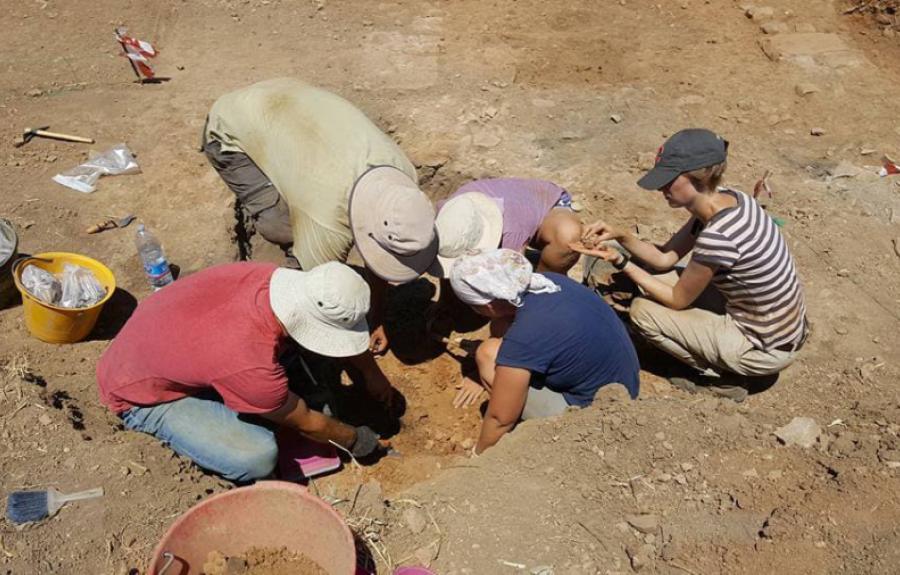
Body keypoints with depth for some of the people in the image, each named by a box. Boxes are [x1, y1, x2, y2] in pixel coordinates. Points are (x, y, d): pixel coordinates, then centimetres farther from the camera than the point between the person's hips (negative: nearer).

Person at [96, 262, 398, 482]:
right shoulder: (251, 367, -39)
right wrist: (355, 440, 1)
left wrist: (373, 375, 13)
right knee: (257, 457, -23)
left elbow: (347, 329, 1)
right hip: (142, 395, -7)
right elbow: (305, 422, -17)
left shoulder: (274, 278, -22)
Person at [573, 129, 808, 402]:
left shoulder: (717, 236, -31)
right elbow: (666, 257, 2)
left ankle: (725, 379, 6)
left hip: (766, 350, -8)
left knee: (642, 310, -7)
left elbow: (678, 300, -15)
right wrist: (620, 236, -11)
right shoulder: (726, 199, -5)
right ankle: (725, 364, 16)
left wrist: (621, 262, -16)